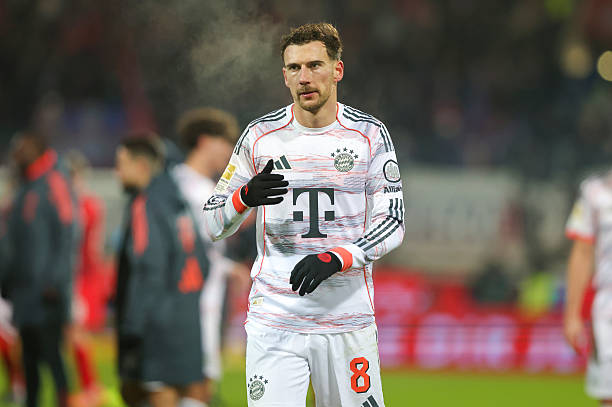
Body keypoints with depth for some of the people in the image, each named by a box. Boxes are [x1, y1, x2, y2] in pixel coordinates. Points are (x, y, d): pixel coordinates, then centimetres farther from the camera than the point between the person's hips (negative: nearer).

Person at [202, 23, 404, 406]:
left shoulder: (370, 134, 2)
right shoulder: (261, 136, 3)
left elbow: (391, 223, -2)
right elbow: (215, 223, 7)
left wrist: (333, 259, -18)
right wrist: (246, 197, -15)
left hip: (348, 319, 0)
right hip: (274, 319, 0)